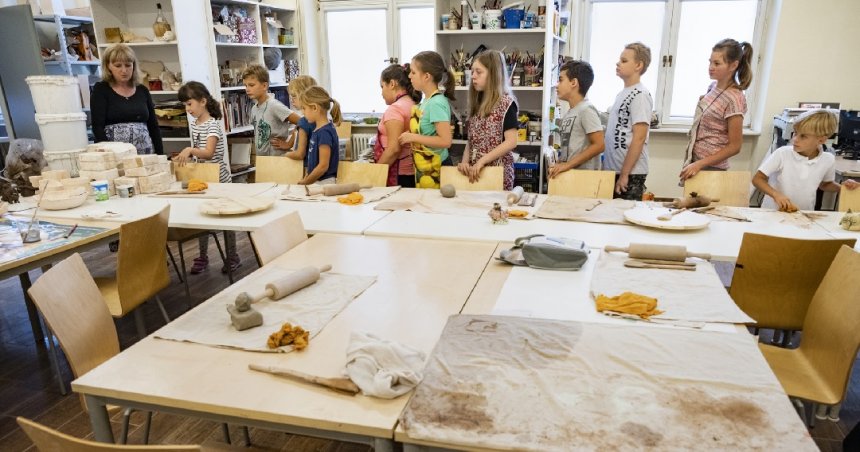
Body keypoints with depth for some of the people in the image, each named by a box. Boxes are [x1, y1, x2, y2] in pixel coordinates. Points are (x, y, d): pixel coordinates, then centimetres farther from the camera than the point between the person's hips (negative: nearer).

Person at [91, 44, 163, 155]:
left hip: (145, 153, 3)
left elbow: (153, 126, 11)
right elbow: (97, 126, -4)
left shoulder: (143, 91, 12)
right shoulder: (100, 90, 3)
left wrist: (160, 155, 3)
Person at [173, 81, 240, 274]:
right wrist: (184, 156, 3)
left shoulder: (213, 124, -16)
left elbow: (209, 153, -31)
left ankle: (232, 257, 13)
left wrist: (190, 150, -47)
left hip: (218, 180, -8)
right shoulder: (194, 123, 9)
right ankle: (202, 257, 24)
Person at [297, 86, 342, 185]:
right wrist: (305, 178, 9)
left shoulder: (325, 132, -17)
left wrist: (305, 182, -10)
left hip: (324, 182, -8)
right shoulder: (317, 130, 9)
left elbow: (323, 166, -19)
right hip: (316, 181, 8)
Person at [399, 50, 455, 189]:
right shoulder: (427, 101, 6)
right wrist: (412, 137, 6)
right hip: (424, 168, 9)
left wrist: (413, 137, -20)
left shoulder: (437, 103, -19)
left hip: (435, 170, -9)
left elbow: (445, 141, -25)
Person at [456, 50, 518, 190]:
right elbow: (471, 140, 12)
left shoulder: (506, 103, -9)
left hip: (498, 171, -6)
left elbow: (511, 142, -16)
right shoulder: (478, 103, 12)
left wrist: (481, 161, -18)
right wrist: (465, 161, -5)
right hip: (475, 170, 6)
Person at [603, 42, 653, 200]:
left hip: (630, 173, -8)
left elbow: (639, 138, -17)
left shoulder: (640, 95, -12)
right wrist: (607, 169, 15)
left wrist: (624, 174, -18)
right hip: (613, 169, 8)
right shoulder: (622, 93, 13)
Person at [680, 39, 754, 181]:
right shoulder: (713, 86, 4)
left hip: (711, 167, -7)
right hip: (694, 159, 7)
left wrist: (699, 165, -19)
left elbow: (734, 146, -15)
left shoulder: (734, 99, -17)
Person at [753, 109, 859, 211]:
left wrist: (843, 187, 4)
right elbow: (757, 179, -6)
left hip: (804, 216, 2)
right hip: (773, 212, -2)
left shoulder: (828, 160, 2)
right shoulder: (782, 154, -9)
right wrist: (776, 194, -19)